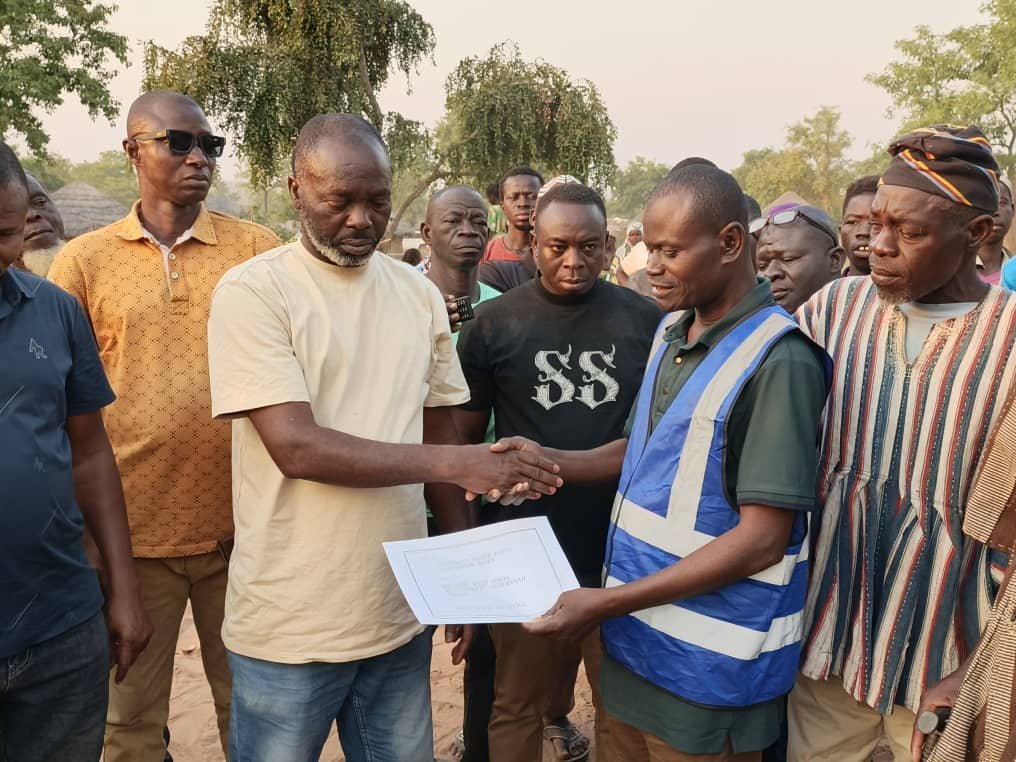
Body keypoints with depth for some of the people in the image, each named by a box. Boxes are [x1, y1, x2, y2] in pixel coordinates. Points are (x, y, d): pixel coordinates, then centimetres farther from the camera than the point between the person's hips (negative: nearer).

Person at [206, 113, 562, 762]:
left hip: (402, 614, 4)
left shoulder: (421, 294, 5)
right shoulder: (253, 291, -10)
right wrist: (456, 464, -22)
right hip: (289, 628, -4)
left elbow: (440, 434, 9)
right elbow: (296, 447, -19)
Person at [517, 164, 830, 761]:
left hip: (709, 666, -7)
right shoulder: (671, 330, 5)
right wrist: (550, 461, -2)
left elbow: (762, 539, -21)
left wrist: (609, 602, -22)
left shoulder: (779, 362, -20)